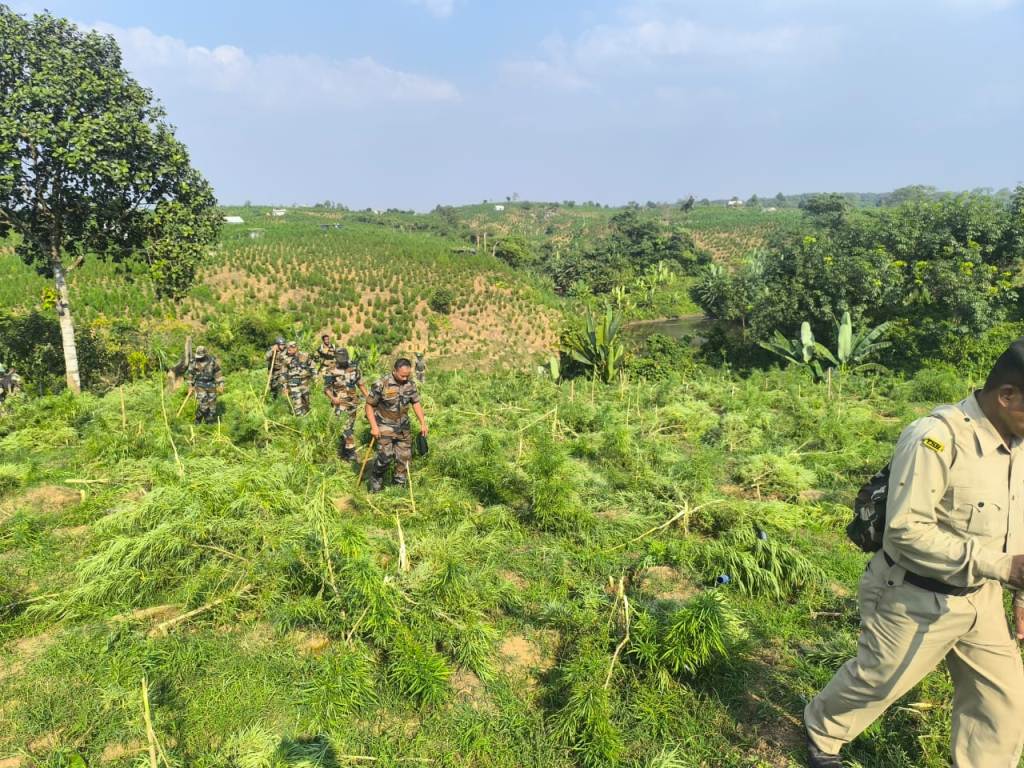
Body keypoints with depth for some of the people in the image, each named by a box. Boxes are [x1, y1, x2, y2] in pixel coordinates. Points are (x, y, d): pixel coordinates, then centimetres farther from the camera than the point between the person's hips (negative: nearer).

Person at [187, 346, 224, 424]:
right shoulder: (194, 362, -5)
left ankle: (210, 422, 19)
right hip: (200, 386, -2)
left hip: (211, 386, 2)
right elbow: (190, 375, 5)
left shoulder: (212, 360, -4)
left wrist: (220, 384, 0)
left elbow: (218, 372, 3)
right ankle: (198, 422, 6)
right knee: (203, 405, -12)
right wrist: (190, 386, 6)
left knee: (212, 405, 6)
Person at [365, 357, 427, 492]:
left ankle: (400, 485, 24)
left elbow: (416, 403, 8)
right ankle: (375, 482, 10)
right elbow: (369, 405, -11)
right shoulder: (382, 385, -19)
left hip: (403, 427, 5)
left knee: (405, 456, 7)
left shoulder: (410, 384, -2)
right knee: (385, 456, -15)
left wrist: (423, 423, 2)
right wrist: (374, 427, -16)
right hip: (385, 427, -5)